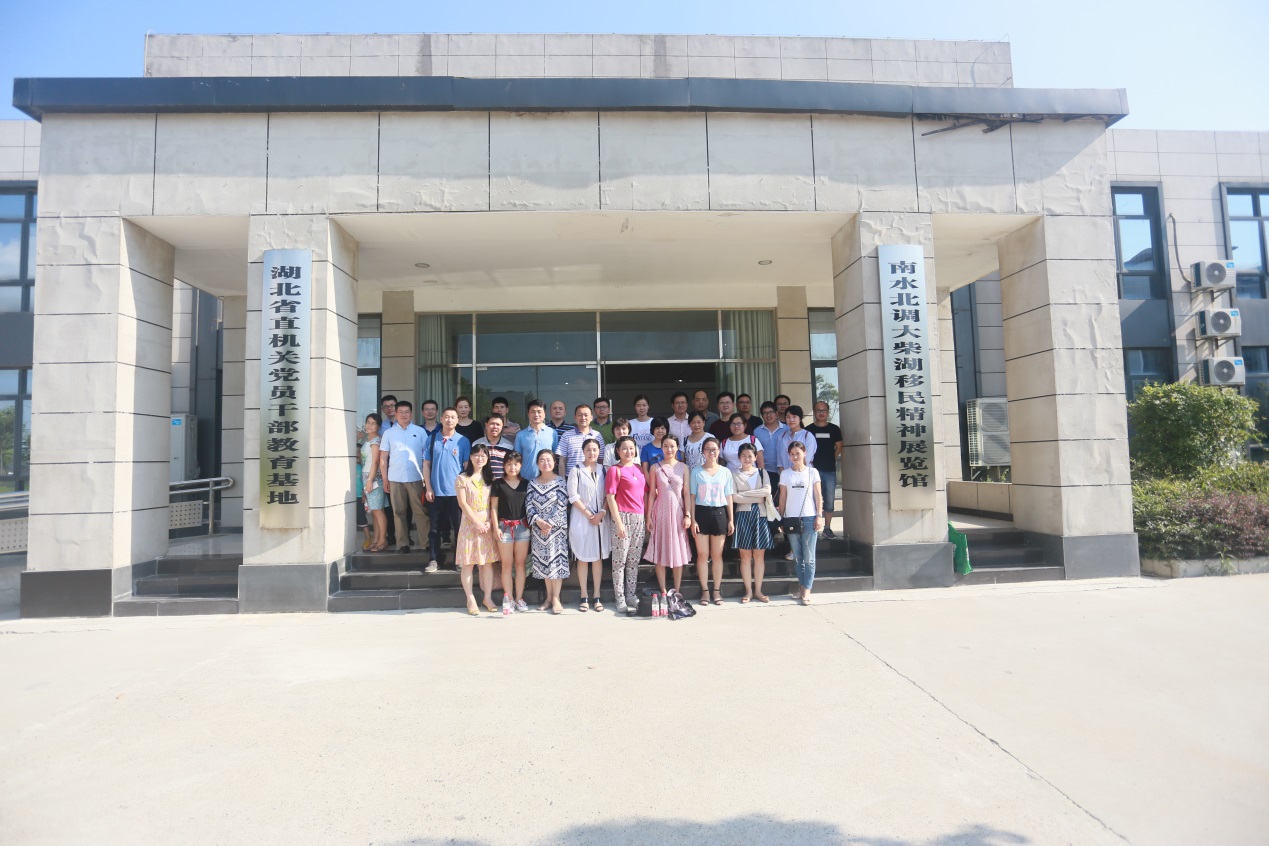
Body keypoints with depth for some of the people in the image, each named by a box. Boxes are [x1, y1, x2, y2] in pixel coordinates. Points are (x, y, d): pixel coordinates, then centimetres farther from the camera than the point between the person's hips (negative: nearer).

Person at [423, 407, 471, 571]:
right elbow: (426, 464, 4)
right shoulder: (432, 439, 4)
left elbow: (468, 466, 1)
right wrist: (429, 488, -2)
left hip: (456, 491, -1)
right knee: (435, 527, 7)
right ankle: (434, 559, 15)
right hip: (436, 491, 1)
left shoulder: (463, 441, 0)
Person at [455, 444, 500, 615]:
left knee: (488, 562, 4)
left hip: (487, 525, 4)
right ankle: (470, 600, 6)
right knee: (468, 563, -1)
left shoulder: (490, 479, 11)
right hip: (469, 523, -3)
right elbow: (463, 504, -8)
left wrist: (490, 522, -7)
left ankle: (488, 597, 13)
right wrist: (477, 522, -13)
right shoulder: (462, 478, -1)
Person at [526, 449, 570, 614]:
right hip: (538, 528, 4)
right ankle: (549, 597, 18)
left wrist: (550, 523, -15)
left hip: (557, 528, -3)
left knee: (556, 560, -3)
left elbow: (562, 506, -9)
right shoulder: (533, 484, 7)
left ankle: (556, 598, 3)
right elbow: (528, 505, 2)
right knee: (543, 561, 8)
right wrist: (538, 521, -13)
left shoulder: (560, 482, -3)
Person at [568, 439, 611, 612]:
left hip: (601, 518, 3)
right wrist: (588, 514, -10)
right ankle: (584, 596, 10)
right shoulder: (576, 470, -1)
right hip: (581, 518, -2)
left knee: (598, 557, 6)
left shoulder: (604, 470, 8)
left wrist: (602, 513, -10)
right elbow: (573, 496, -7)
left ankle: (597, 596, 13)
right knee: (583, 557, 2)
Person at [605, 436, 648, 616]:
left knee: (634, 559, 10)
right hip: (623, 517, -5)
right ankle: (620, 599, 7)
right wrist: (618, 522, -13)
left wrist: (647, 517, 11)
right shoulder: (615, 470, -3)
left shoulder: (639, 469, 14)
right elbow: (610, 497, -8)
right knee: (620, 559, 0)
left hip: (639, 518, 6)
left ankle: (632, 596, 19)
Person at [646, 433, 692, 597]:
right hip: (660, 511, -1)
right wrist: (649, 516, -2)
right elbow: (652, 493, 2)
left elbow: (686, 493, 2)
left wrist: (688, 515, -5)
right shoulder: (655, 467, 2)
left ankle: (677, 592, 14)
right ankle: (663, 592, 11)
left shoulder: (683, 467, 3)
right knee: (660, 552, 2)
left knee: (678, 551, 5)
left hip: (677, 511, 1)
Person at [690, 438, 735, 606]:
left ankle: (717, 591, 16)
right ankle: (705, 591, 13)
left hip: (719, 513, 1)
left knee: (717, 555, 7)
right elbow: (692, 497, 1)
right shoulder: (697, 472, 3)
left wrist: (731, 520, 4)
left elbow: (728, 497, 8)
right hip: (702, 512, -1)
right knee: (702, 554, 2)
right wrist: (692, 519, -6)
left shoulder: (725, 472, 7)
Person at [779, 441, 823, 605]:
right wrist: (781, 518, 5)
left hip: (809, 518, -2)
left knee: (809, 557, -2)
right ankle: (801, 586, 15)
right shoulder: (785, 474, 6)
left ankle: (807, 590, 1)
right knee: (797, 557, 6)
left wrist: (819, 516, -4)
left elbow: (818, 496, 3)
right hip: (791, 519, 2)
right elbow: (782, 497, 8)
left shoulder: (812, 472, 3)